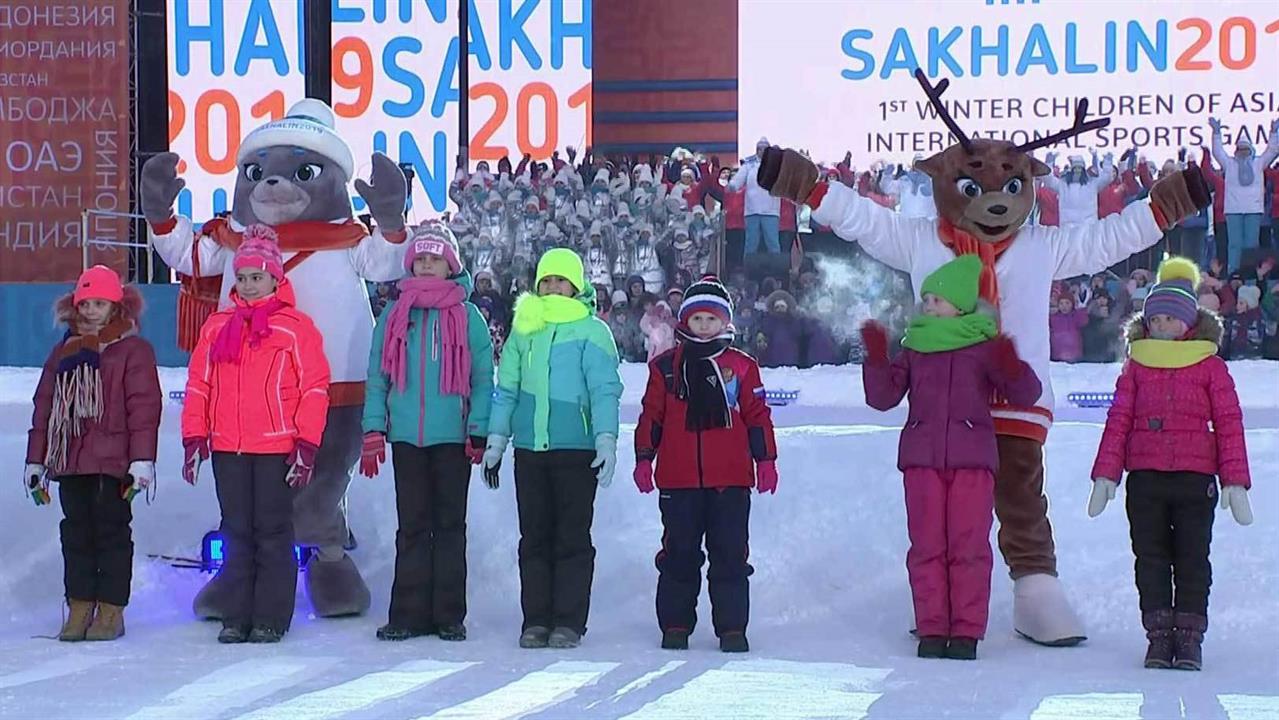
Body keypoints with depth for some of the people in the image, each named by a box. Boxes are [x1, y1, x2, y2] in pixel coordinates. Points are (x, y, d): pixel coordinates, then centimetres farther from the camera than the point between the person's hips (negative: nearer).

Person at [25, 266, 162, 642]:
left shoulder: (133, 349, -2)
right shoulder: (64, 352, 16)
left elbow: (144, 406, -8)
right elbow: (44, 405, 18)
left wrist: (142, 459, -14)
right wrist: (36, 459, 15)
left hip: (112, 463, -5)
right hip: (69, 462, 6)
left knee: (112, 532, -1)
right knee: (76, 534, 8)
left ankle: (111, 609, 6)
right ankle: (79, 607, 14)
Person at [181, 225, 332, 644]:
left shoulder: (296, 327, -1)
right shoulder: (217, 326, 11)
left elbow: (314, 388, -4)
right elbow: (198, 385, 12)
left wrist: (306, 446, -9)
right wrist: (193, 438, 5)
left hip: (277, 448, -4)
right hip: (227, 449, 4)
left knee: (273, 532, 2)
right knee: (237, 533, 8)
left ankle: (271, 618, 7)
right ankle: (236, 618, 14)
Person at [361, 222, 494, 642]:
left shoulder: (468, 317, 3)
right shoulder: (394, 316, 9)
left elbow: (482, 379, 1)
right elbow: (377, 377, 8)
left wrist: (479, 433, -6)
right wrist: (374, 432, 0)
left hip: (453, 436, -2)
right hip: (406, 435, 2)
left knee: (450, 524, 4)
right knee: (412, 526, 5)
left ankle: (449, 615, 9)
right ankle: (409, 614, 8)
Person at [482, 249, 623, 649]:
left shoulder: (592, 331, -1)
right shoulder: (523, 329, 12)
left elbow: (605, 389, -5)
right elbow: (507, 388, 15)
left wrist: (606, 439, -15)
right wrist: (495, 441, 12)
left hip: (576, 449, -4)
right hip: (529, 449, 4)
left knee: (572, 537, 1)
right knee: (534, 536, 7)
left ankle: (569, 622, 5)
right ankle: (536, 620, 12)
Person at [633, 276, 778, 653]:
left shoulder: (741, 366, 7)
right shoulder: (666, 366, 8)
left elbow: (757, 416, 8)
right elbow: (651, 415, 10)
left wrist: (766, 460, 4)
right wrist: (644, 458, 5)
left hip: (730, 480, 0)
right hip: (678, 479, 1)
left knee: (730, 555, 1)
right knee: (679, 554, 6)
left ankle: (732, 627, 8)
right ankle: (675, 625, 14)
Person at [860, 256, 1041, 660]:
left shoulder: (984, 346, 5)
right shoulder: (914, 347, 13)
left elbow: (1026, 394, 0)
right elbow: (883, 398, 9)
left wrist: (1011, 368, -20)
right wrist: (876, 359, -5)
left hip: (972, 459, -2)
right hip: (922, 458, 2)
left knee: (969, 544, -4)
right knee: (927, 545, 1)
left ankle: (967, 631, 1)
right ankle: (931, 630, 5)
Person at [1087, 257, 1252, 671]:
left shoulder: (1210, 365, 5)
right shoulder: (1136, 365, 10)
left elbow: (1229, 423, 4)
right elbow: (1118, 420, 9)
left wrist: (1235, 482, -2)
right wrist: (1105, 475, 2)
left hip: (1195, 477, -2)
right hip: (1144, 477, 2)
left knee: (1192, 557, 2)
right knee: (1151, 557, 4)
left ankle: (1190, 637, 8)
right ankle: (1158, 634, 10)